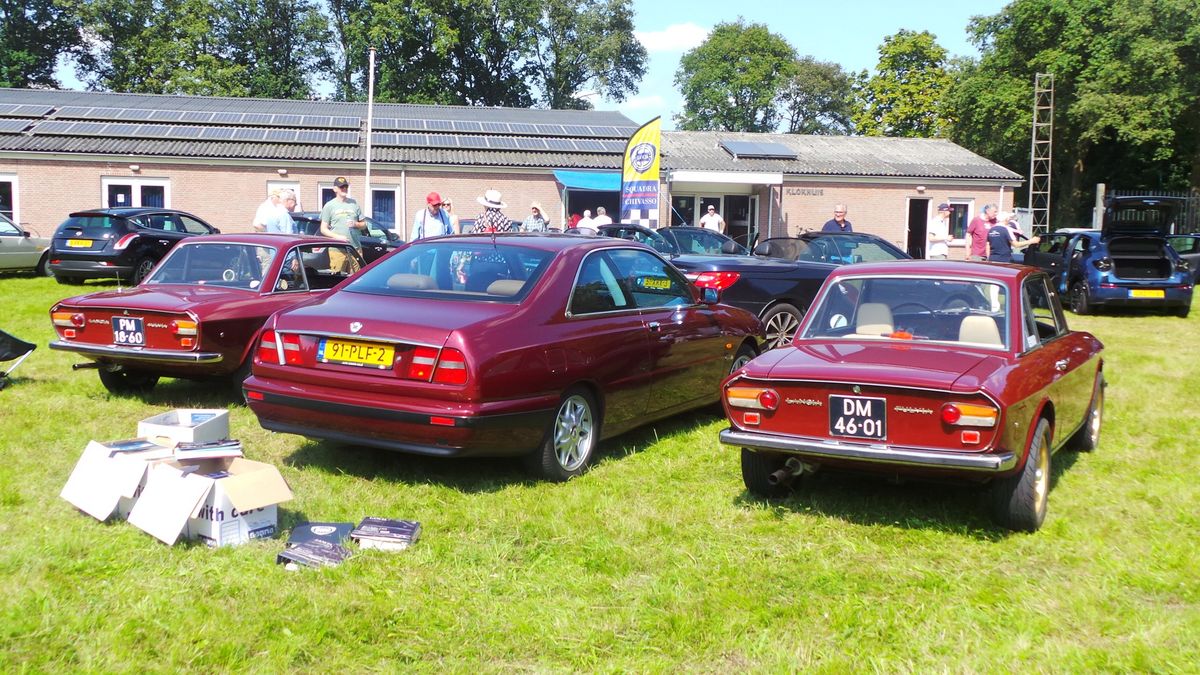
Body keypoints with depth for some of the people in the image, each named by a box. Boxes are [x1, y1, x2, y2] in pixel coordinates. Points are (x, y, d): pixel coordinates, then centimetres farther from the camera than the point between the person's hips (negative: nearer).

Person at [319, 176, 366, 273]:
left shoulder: (354, 203, 14)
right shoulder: (329, 206, 5)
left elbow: (364, 225, 18)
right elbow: (323, 229, 3)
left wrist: (356, 224, -5)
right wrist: (337, 237, -13)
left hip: (355, 248, 3)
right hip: (337, 250, -3)